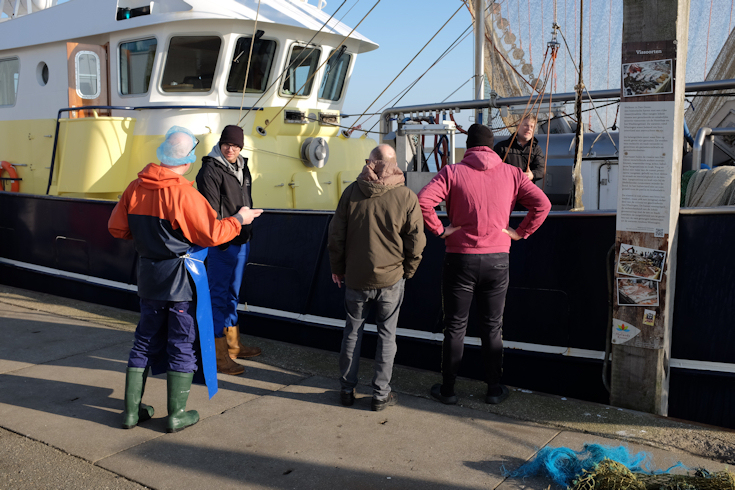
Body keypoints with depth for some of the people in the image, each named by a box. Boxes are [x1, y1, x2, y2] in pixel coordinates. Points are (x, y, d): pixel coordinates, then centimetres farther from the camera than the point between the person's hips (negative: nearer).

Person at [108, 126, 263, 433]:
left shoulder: (135, 188, -2)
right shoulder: (183, 193, -20)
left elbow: (116, 228, 6)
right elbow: (212, 234, -15)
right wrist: (239, 220, 0)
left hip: (148, 275, 6)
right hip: (182, 279, -5)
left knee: (145, 341, 18)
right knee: (183, 344, 7)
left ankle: (131, 410, 24)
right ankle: (177, 414, 15)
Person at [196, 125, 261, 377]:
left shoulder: (241, 167, 13)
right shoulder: (211, 170, -12)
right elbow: (211, 211, -16)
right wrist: (220, 240, -18)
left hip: (241, 241, 9)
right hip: (222, 243, -9)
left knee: (233, 293, 18)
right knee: (219, 295, -3)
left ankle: (233, 344, 31)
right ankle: (218, 355, 3)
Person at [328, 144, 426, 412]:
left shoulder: (351, 191, -3)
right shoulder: (407, 197, -8)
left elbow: (336, 234, 1)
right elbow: (416, 242, -4)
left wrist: (337, 268, 14)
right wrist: (407, 271, 12)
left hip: (356, 277, 2)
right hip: (391, 278, -1)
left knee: (352, 331, 15)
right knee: (386, 334, 10)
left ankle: (347, 389, 24)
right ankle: (381, 394, 16)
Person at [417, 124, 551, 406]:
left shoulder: (453, 172, -5)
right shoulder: (511, 173, 2)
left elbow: (423, 200, -18)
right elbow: (542, 204, -2)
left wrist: (439, 230, -8)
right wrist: (520, 233, 4)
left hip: (460, 258, -2)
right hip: (498, 259, 2)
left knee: (455, 327, 9)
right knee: (492, 327, 14)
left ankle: (447, 389, 17)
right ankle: (494, 389, 23)